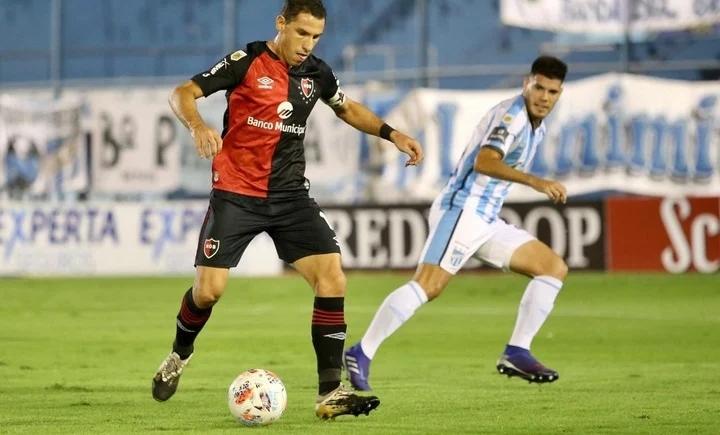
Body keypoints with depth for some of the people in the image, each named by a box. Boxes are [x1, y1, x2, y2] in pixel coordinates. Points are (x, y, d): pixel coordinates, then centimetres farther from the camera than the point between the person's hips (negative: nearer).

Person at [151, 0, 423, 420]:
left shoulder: (316, 73, 6)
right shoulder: (247, 62, -8)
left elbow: (347, 108, 26)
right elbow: (183, 94, -10)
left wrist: (392, 134, 13)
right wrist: (198, 126, -31)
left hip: (290, 195, 4)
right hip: (236, 194, -4)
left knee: (332, 278, -12)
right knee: (209, 289, -9)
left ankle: (330, 393, -9)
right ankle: (180, 356, 25)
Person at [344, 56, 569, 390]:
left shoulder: (535, 126, 17)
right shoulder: (512, 115, -12)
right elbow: (484, 162, -28)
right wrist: (535, 182, -35)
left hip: (485, 220, 10)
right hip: (462, 209, -10)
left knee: (555, 268, 8)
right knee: (429, 285, -25)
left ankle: (517, 353, 4)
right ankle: (361, 354, -25)